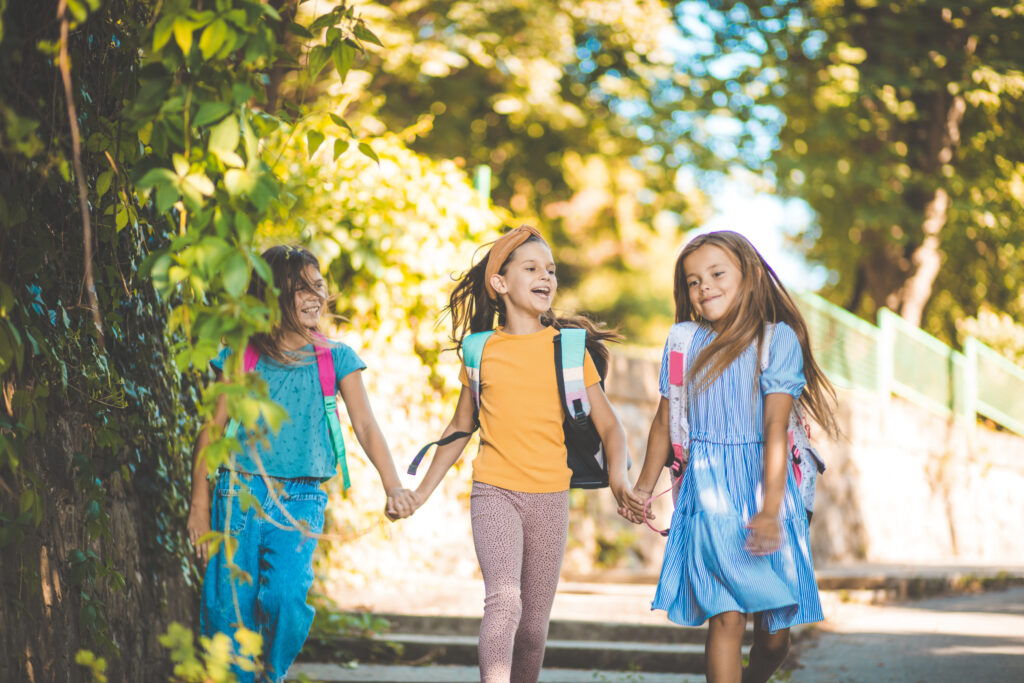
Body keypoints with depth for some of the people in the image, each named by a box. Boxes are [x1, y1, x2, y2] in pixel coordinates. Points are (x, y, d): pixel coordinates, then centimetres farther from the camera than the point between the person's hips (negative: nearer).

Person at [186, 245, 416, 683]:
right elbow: (211, 432, 7)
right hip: (240, 494, 0)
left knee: (287, 594, -19)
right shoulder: (242, 357, 5)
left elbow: (365, 425, -3)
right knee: (228, 609, -6)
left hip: (301, 502, 0)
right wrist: (199, 507, 4)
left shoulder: (335, 359, 6)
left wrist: (392, 486, -19)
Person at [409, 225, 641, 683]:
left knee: (534, 624, 6)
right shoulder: (481, 350, 6)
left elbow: (608, 425, 6)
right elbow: (460, 428, 18)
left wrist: (618, 475, -14)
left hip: (550, 498, 1)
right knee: (504, 599, -24)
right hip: (495, 492, -1)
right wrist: (421, 492, 17)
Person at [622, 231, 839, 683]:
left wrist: (770, 509, -19)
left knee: (775, 630, 2)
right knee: (726, 616, -12)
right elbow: (664, 423, 18)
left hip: (762, 491, -1)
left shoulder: (777, 340, -3)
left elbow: (775, 429, -12)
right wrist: (643, 489, 22)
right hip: (709, 497, 1)